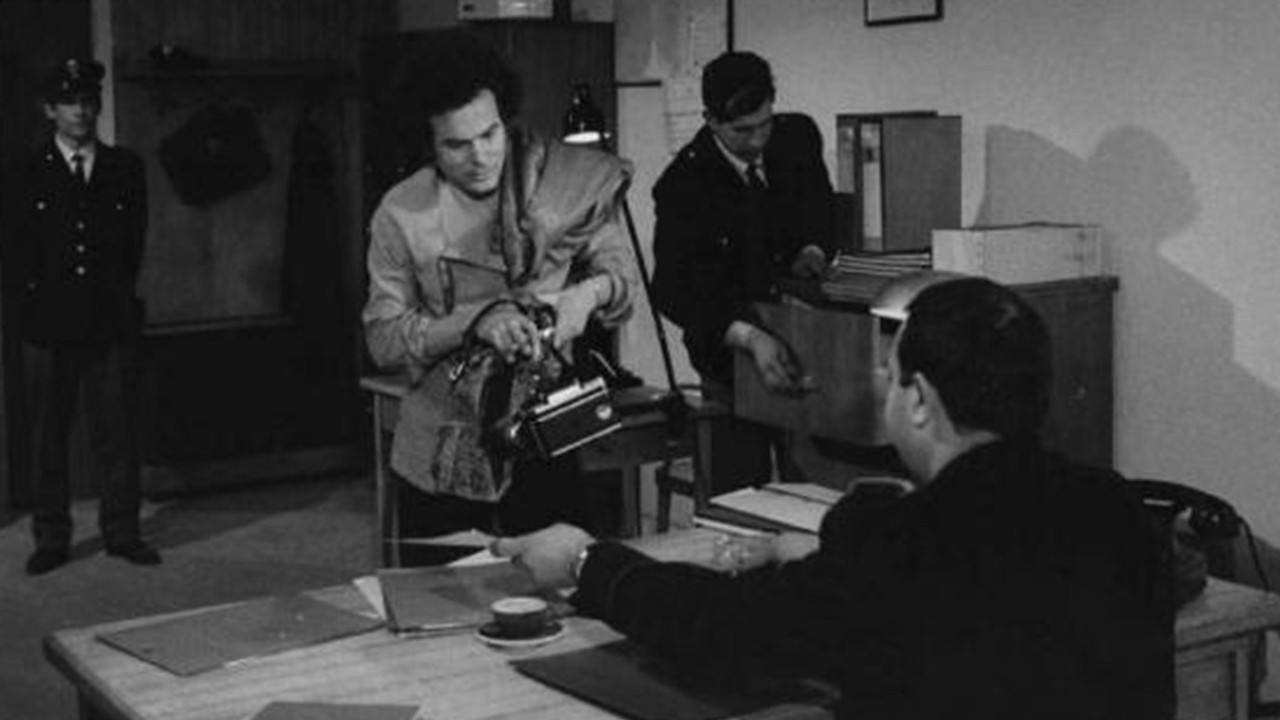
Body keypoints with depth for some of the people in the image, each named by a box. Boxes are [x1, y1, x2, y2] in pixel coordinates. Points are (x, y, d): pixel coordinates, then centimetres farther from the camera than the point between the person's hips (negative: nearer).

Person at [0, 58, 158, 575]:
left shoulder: (124, 169, 8)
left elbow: (135, 239, 10)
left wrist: (119, 296, 5)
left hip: (109, 322, 0)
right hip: (47, 326, 0)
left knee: (115, 431, 2)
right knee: (47, 435, 4)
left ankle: (122, 532, 11)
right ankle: (51, 539, 12)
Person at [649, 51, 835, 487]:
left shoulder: (798, 137, -1)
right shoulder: (683, 184, -15)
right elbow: (671, 291, -19)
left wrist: (813, 250, -7)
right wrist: (749, 338, -32)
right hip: (731, 355, -3)